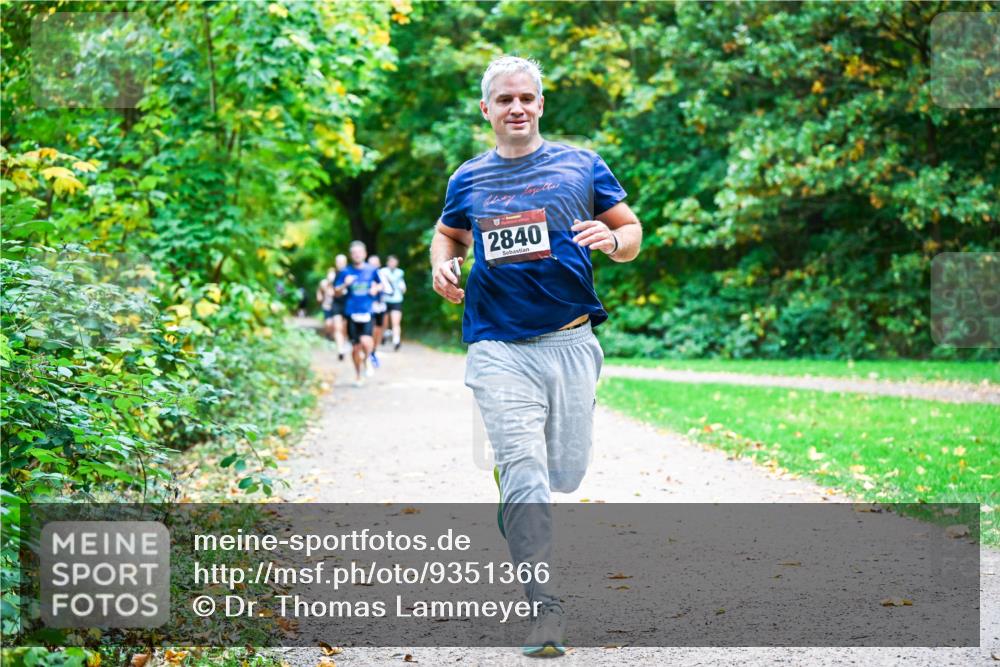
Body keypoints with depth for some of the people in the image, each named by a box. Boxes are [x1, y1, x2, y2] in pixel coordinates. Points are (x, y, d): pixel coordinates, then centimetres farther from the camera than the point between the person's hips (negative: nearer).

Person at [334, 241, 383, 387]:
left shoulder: (371, 270, 4)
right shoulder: (345, 272, 3)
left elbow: (380, 285, 19)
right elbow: (337, 292, 6)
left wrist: (376, 288, -3)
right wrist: (345, 285, -13)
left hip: (367, 312, -1)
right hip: (352, 313, 1)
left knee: (366, 342, -22)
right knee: (356, 347, 5)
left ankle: (366, 359, 12)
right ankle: (358, 376, 24)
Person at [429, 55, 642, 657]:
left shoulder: (582, 166, 6)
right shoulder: (468, 180, 11)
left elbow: (632, 232, 9)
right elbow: (448, 232, 28)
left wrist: (612, 240, -14)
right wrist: (442, 264, 6)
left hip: (571, 341, 1)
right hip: (499, 345, -1)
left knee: (566, 474, 6)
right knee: (525, 472, -14)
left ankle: (514, 496, 42)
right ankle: (545, 607, -11)